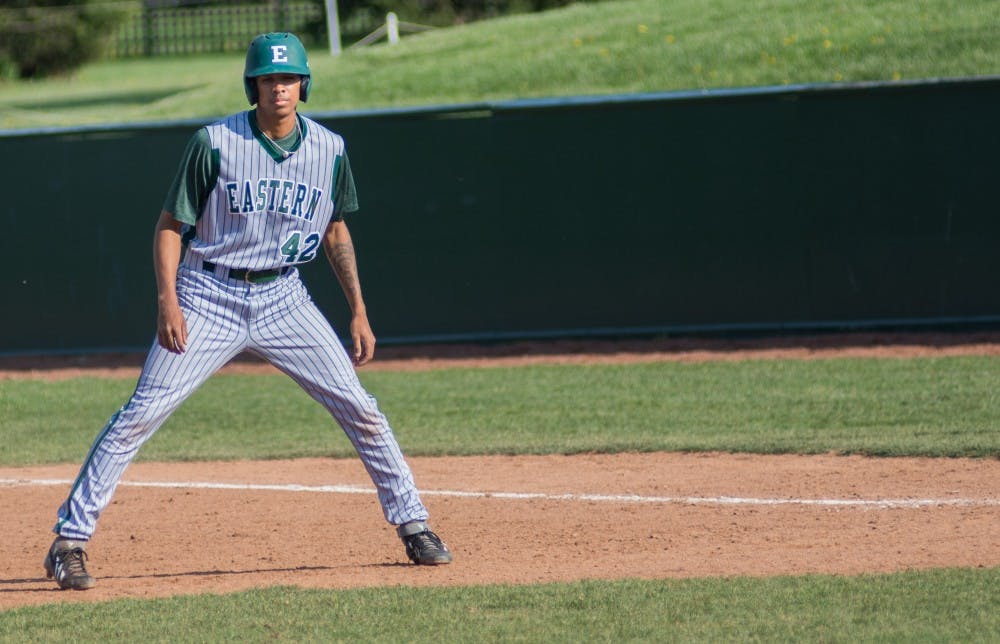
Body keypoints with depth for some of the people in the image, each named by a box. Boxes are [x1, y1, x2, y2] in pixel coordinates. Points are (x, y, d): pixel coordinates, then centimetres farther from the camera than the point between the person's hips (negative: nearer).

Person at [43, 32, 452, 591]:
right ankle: (71, 540, -6)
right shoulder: (215, 144, -10)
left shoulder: (330, 150, 0)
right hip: (212, 296, -3)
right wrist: (168, 302, -16)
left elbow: (336, 232, 14)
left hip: (283, 298, 3)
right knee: (143, 413, -11)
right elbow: (172, 226, -4)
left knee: (360, 408, -2)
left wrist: (359, 310, 9)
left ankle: (413, 526, 13)